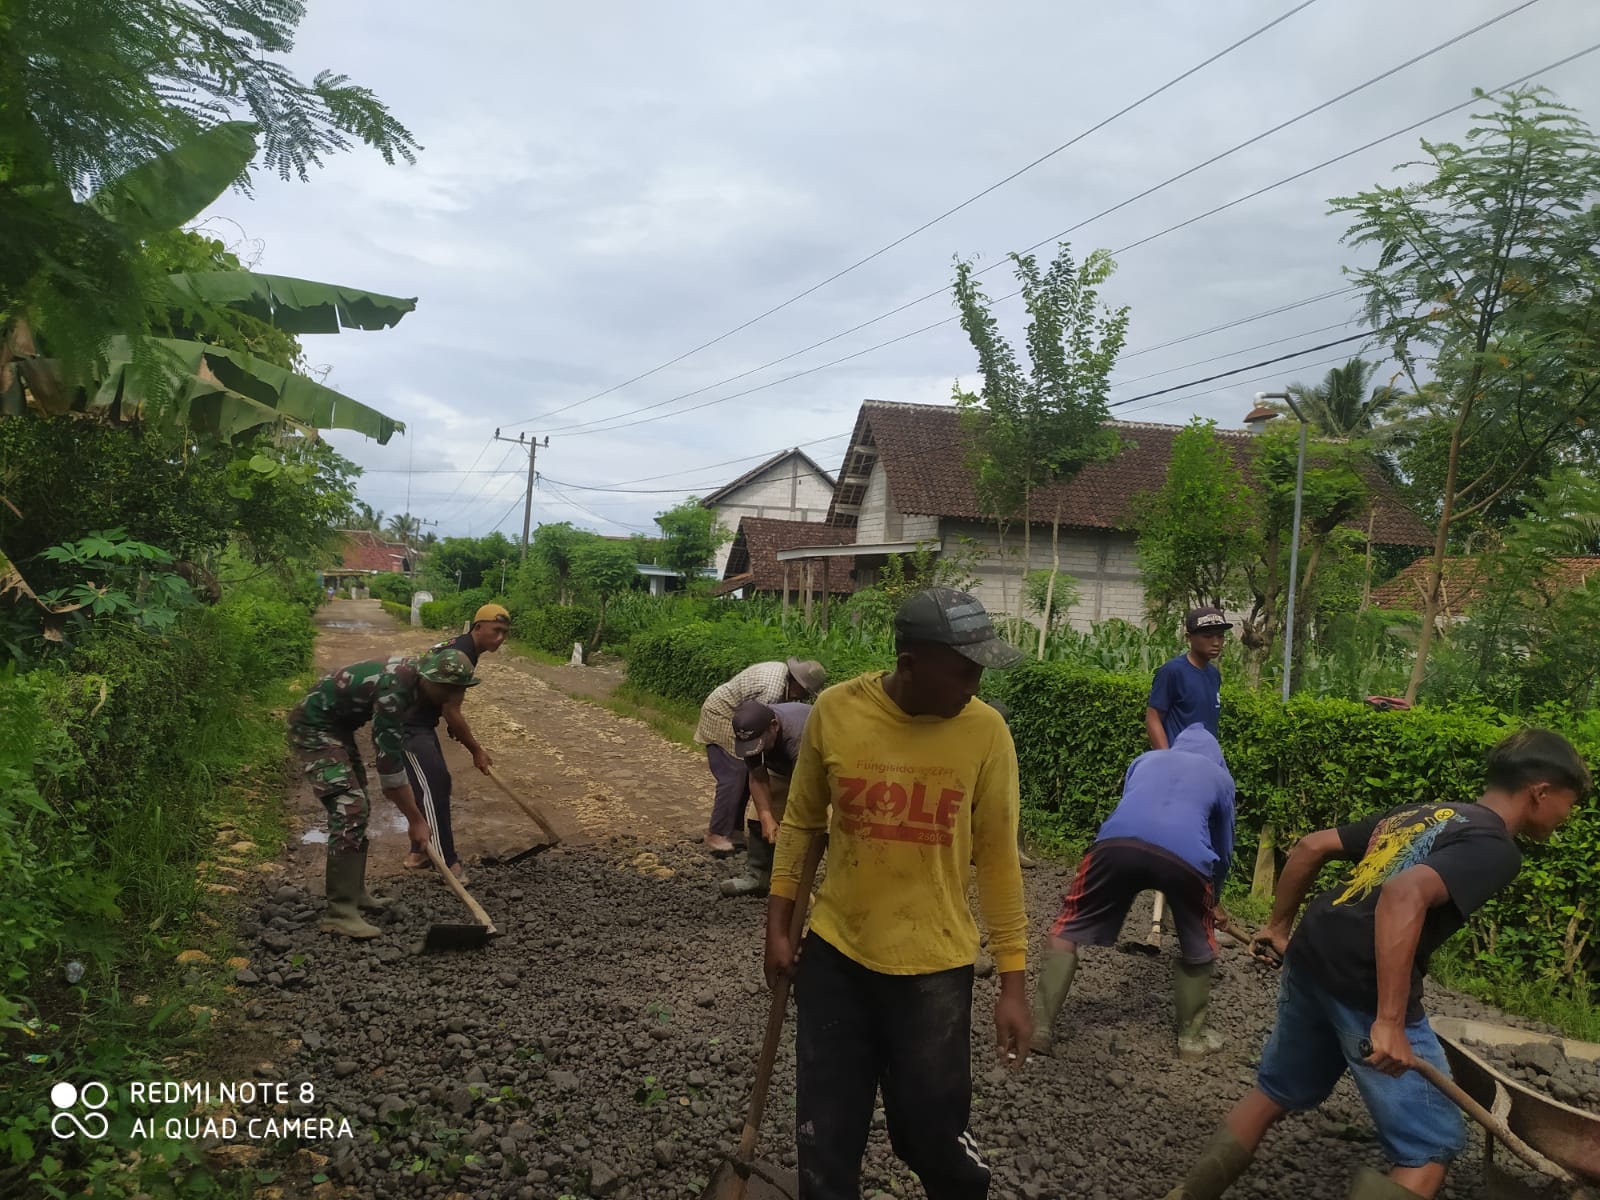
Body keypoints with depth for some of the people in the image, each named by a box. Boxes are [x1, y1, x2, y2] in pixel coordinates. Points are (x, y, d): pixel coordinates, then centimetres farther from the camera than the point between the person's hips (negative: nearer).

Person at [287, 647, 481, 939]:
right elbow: (390, 763, -28)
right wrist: (416, 820, -21)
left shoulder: (412, 671, -5)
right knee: (350, 809, -17)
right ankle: (340, 914, -16)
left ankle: (353, 892, 23)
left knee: (358, 807, 13)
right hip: (314, 727, -10)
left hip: (337, 724, 10)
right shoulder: (394, 692, -31)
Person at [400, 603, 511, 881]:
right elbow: (451, 712, -22)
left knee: (437, 784, 15)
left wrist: (463, 735, 9)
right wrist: (476, 751, -12)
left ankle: (419, 852, 25)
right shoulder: (461, 656, -22)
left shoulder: (461, 648, 9)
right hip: (409, 726, -11)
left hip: (420, 723, 11)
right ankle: (448, 864, -10)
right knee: (433, 789, -12)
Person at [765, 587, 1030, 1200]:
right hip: (835, 953, 2)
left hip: (933, 964, -1)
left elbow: (997, 858, -6)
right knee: (825, 1136, 13)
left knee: (931, 1133, 7)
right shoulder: (836, 711, -11)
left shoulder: (986, 731, -13)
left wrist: (1013, 983, -4)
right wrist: (777, 925, 7)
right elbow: (801, 821, 4)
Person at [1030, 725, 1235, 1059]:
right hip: (1185, 854, -1)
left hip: (1118, 841, 1)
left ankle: (1039, 1028, 13)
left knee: (1067, 932, 16)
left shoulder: (1147, 758, 38)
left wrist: (1128, 877, 58)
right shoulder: (1220, 776, 35)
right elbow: (1224, 847, 42)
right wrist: (1214, 899, 58)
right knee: (1198, 950, 26)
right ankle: (1191, 1037, 36)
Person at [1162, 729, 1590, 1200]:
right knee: (1432, 1146, 7)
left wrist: (1279, 926, 33)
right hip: (1364, 988, -8)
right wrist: (1390, 1022, -26)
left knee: (1274, 1093, 27)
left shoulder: (1420, 812, 19)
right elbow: (1404, 894, -25)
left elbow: (1311, 847, 22)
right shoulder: (1496, 849, -6)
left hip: (1309, 958, 8)